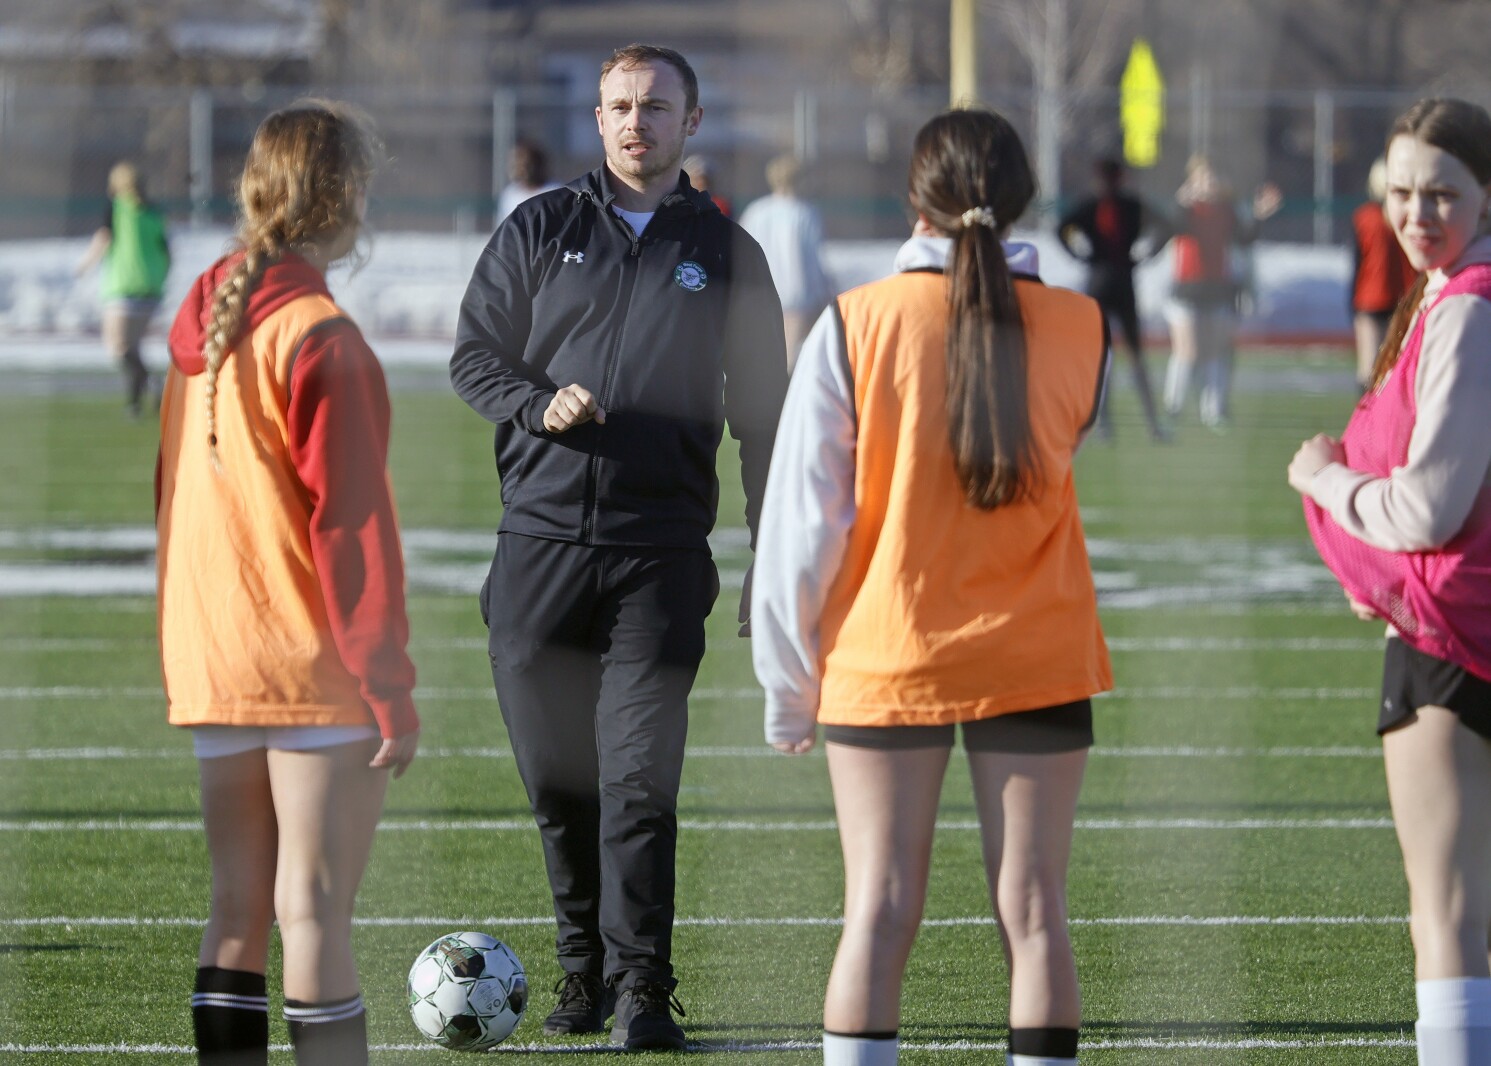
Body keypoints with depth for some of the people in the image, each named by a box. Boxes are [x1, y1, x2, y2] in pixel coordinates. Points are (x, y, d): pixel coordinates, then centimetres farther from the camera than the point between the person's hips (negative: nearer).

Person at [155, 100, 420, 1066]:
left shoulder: (201, 325, 9)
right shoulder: (320, 337, -14)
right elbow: (352, 521, -15)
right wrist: (390, 687, -12)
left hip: (213, 658, 7)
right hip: (317, 666, -7)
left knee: (239, 910, 10)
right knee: (315, 911, -6)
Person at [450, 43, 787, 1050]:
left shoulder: (726, 253, 10)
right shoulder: (539, 230, 11)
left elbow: (762, 416, 13)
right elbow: (473, 355, 11)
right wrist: (539, 406, -11)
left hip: (661, 557, -2)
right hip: (540, 542, 2)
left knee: (639, 777, -12)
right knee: (556, 777, 6)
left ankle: (642, 988, -11)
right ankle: (584, 971, 20)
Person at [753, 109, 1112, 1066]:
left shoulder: (857, 325, -8)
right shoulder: (1078, 329, -3)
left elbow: (803, 515, -5)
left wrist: (789, 685, 3)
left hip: (884, 658, -1)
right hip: (1036, 659, 1)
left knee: (881, 913, 1)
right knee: (1033, 911, 3)